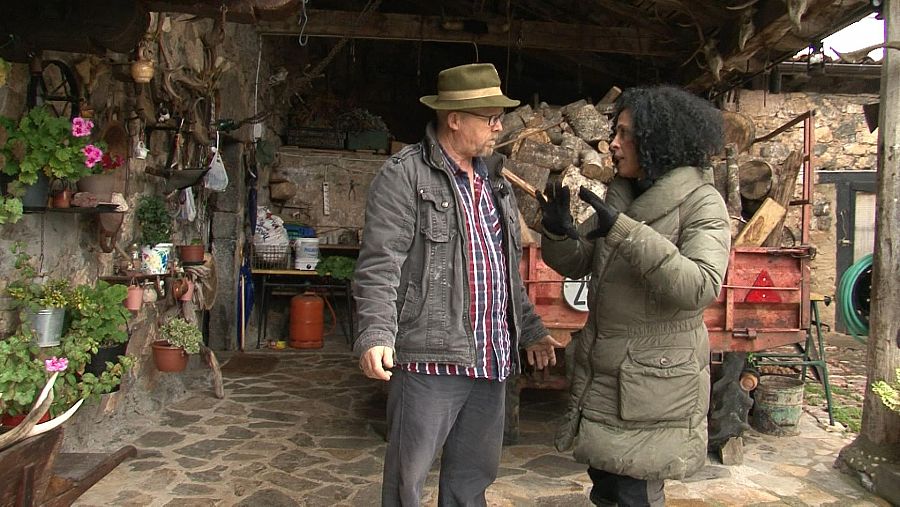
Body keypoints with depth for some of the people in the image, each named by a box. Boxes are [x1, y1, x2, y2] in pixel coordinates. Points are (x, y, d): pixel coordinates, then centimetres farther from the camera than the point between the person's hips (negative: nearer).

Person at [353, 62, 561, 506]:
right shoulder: (405, 175, -7)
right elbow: (379, 266, -14)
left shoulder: (494, 180, 16)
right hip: (431, 357, -7)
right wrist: (376, 337, -25)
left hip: (491, 362, 7)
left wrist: (531, 331, 22)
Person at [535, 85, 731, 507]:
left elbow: (700, 288, -27)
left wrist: (624, 232, -32)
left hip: (655, 376, -6)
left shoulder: (701, 203, -13)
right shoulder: (622, 193, 7)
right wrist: (558, 231, -12)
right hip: (602, 371, 7)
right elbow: (576, 264, 10)